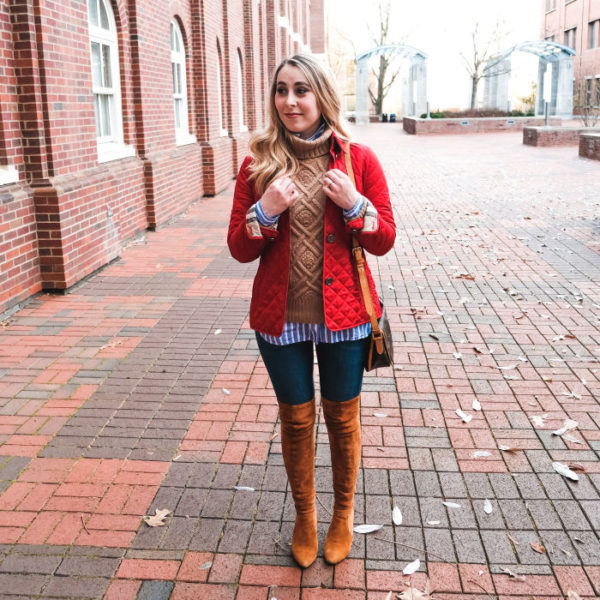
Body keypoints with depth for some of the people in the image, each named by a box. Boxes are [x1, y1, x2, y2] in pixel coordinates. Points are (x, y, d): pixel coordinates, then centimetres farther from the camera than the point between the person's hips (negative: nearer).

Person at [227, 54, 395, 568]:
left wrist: (353, 204, -18)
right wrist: (266, 211, -20)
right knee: (296, 419, 14)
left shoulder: (358, 159, -3)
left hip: (344, 315, 0)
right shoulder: (258, 164, -2)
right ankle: (305, 516, 37)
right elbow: (240, 249, -2)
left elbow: (385, 240, -1)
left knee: (342, 418, 13)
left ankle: (344, 514, 38)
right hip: (281, 318, 1)